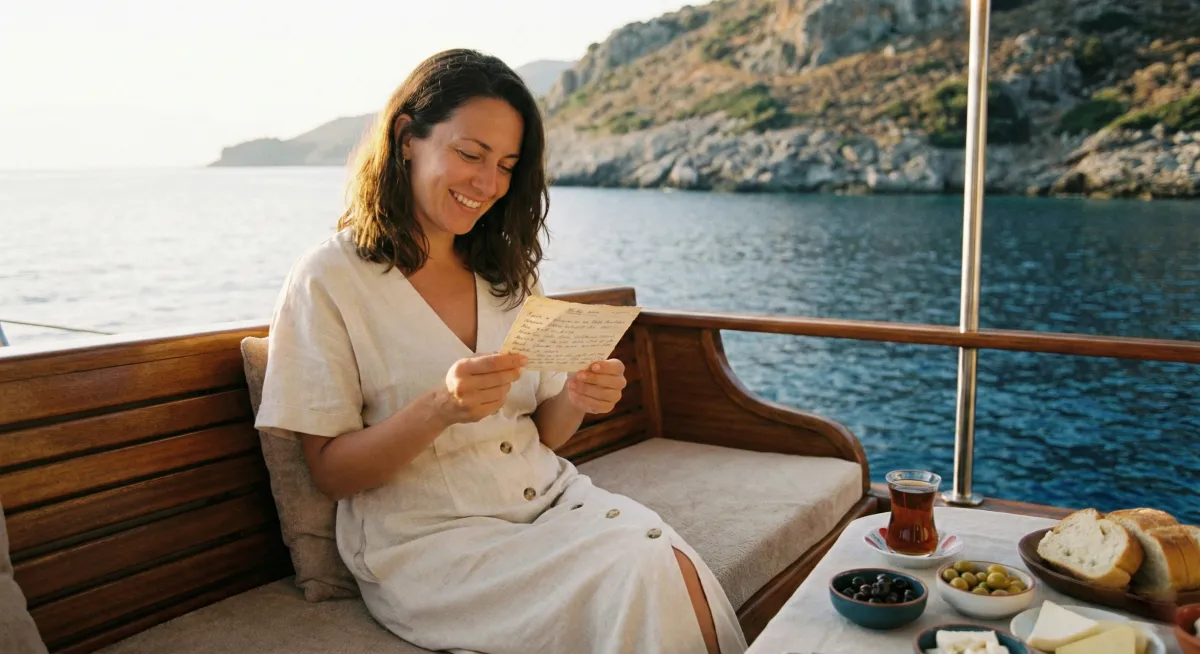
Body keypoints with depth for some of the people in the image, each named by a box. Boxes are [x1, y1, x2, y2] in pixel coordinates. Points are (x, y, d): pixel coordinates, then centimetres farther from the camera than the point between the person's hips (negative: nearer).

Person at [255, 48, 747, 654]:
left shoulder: (507, 272, 13)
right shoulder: (328, 280, -5)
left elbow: (543, 433, 13)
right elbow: (330, 472, -6)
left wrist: (575, 399, -11)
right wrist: (438, 409, -24)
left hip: (550, 499, 5)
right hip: (429, 543, -5)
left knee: (678, 569, -24)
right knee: (641, 573, -27)